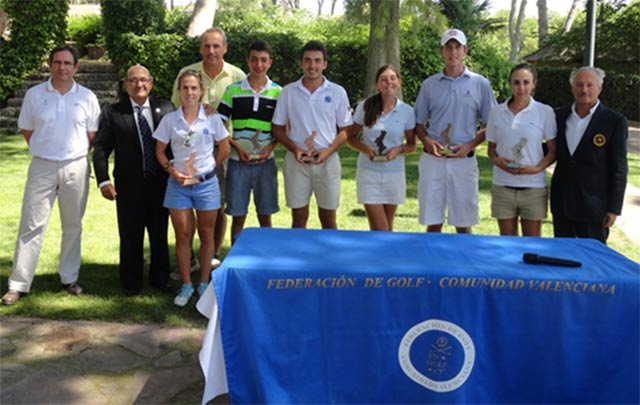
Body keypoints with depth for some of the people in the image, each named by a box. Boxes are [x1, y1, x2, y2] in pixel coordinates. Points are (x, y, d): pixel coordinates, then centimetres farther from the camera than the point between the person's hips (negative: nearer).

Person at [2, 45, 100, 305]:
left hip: (75, 168, 1)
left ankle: (70, 278, 22)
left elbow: (92, 135, 6)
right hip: (42, 167, 0)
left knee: (73, 225, 10)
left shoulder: (87, 97, 0)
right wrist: (46, 150, 6)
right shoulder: (34, 94, 0)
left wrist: (74, 154, 3)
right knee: (31, 225, 1)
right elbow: (26, 130, 9)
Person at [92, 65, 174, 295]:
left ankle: (160, 279, 28)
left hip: (160, 183, 1)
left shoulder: (165, 109, 3)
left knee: (160, 234, 12)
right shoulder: (112, 113, 0)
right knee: (130, 236, 7)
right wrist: (103, 180, -12)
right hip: (129, 186, -1)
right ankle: (131, 282, 22)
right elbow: (101, 148, -3)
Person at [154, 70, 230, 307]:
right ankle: (186, 285, 17)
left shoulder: (212, 119, -2)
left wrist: (206, 168, 1)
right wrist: (172, 170, -9)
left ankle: (204, 284, 21)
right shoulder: (170, 120, -1)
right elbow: (160, 151, 5)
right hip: (178, 183, 0)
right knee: (183, 236, 6)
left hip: (206, 183, 0)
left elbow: (224, 149, 7)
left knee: (206, 235, 9)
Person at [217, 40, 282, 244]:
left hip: (265, 162, 1)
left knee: (265, 216, 9)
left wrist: (271, 146, -10)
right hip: (238, 162, -1)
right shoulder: (232, 90, 0)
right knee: (238, 217, 5)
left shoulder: (278, 92, 2)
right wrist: (236, 147, -12)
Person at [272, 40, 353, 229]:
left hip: (327, 161, 0)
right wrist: (295, 149, -11)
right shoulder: (288, 92, 2)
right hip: (297, 161, 0)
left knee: (328, 217, 8)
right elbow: (278, 128, 6)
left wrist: (328, 150, -12)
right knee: (299, 217, 8)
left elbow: (345, 129, 4)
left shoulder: (338, 92, 1)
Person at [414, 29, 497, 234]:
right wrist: (427, 140, -8)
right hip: (433, 159, 1)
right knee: (433, 222, 6)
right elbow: (418, 123, 12)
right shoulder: (429, 84, 7)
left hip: (464, 161, -1)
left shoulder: (480, 84, 3)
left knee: (463, 223, 6)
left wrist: (471, 145, -10)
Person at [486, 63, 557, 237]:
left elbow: (553, 151, 1)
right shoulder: (497, 112, 4)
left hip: (534, 187, -1)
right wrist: (496, 160, -10)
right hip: (502, 187, 2)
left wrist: (537, 168, -16)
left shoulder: (545, 112, -2)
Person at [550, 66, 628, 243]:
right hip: (562, 204, 4)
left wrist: (614, 208, -8)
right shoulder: (560, 116, 7)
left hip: (593, 207, -4)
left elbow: (619, 169, -6)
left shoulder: (615, 121, -6)